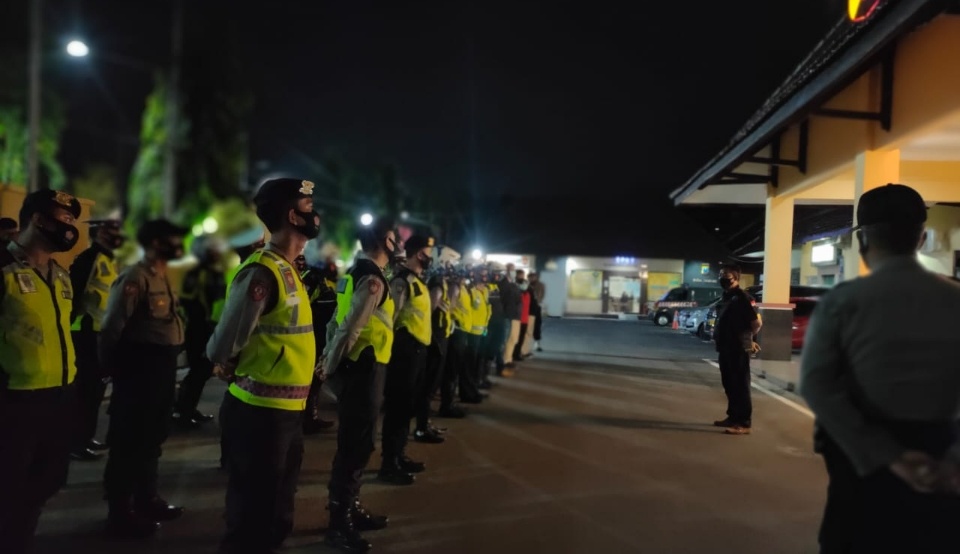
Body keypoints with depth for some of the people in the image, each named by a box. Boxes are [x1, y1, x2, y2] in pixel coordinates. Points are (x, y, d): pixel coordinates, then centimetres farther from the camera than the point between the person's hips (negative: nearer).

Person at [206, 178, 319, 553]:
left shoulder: (287, 269, 11)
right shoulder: (264, 271, -20)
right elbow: (222, 347, -21)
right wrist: (233, 372, -2)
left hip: (285, 409, 9)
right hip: (261, 412, -9)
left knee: (275, 512, 22)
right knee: (253, 517, 5)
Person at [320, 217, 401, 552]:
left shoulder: (356, 273, 13)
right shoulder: (373, 279, -18)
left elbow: (339, 321, 14)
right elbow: (349, 329, -22)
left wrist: (328, 359, 13)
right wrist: (330, 367, -12)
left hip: (355, 368, 10)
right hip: (363, 370, -10)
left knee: (354, 444, 19)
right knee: (356, 446, 0)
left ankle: (350, 509, 33)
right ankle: (339, 524, 12)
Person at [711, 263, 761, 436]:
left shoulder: (743, 298, -13)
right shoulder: (725, 298, 14)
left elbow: (756, 323, -15)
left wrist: (747, 339, 1)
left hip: (739, 350, -9)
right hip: (725, 349, 9)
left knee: (740, 387, -5)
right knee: (729, 385, 15)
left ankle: (744, 424, -1)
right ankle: (733, 417, 26)